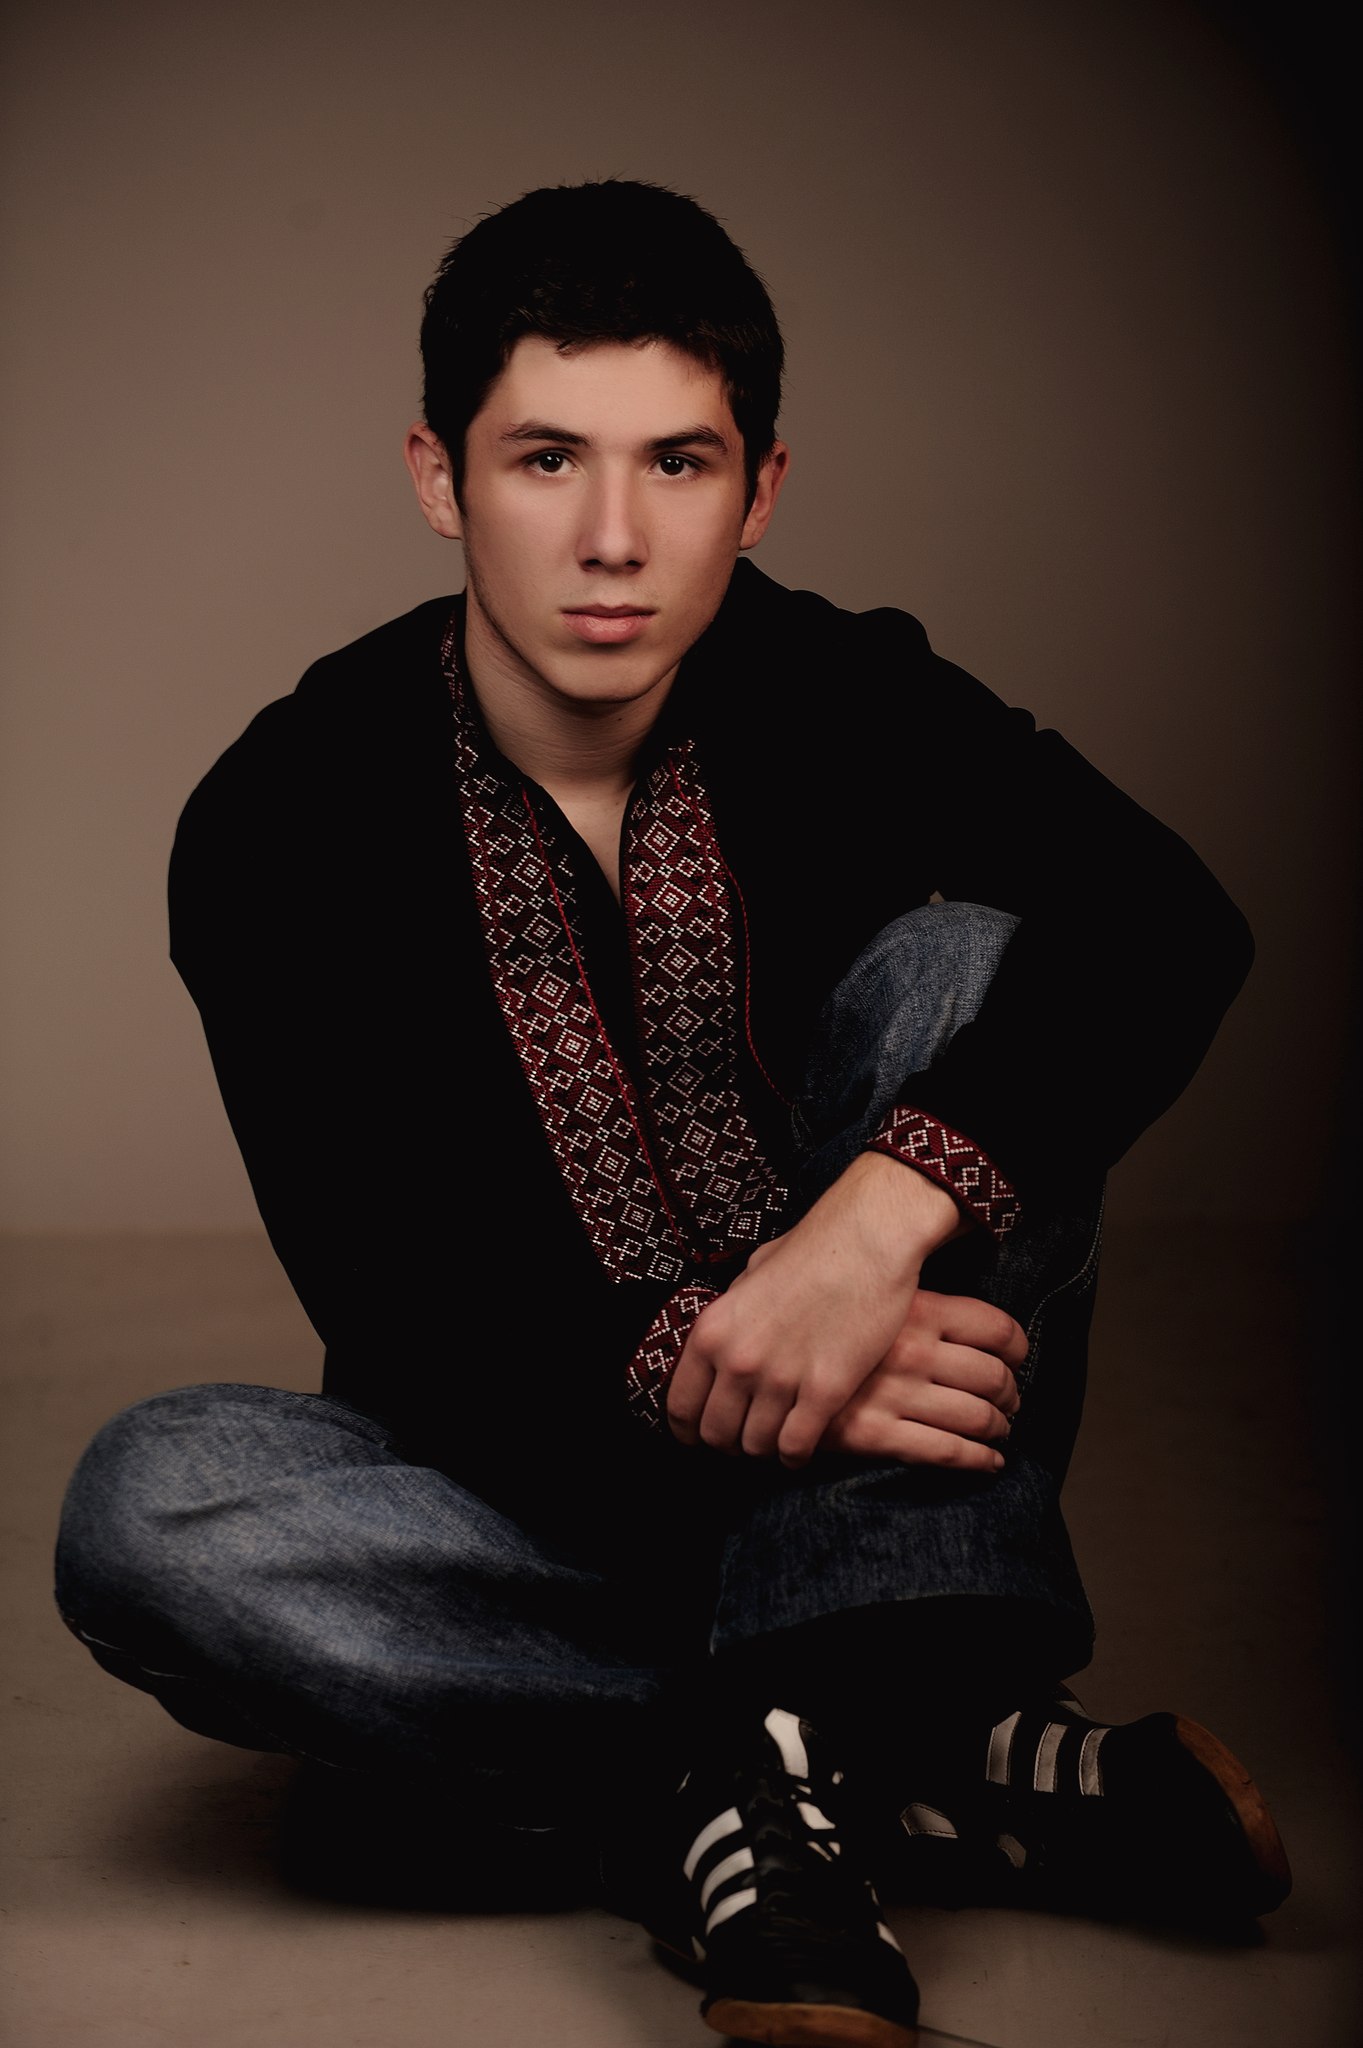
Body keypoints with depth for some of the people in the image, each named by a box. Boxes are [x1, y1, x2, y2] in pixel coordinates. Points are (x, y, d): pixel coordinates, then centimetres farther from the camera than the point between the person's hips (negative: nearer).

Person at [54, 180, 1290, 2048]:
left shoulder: (842, 700, -7)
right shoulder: (283, 825, -11)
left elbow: (1171, 923, -26)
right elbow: (398, 1310, -17)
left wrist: (883, 1211, -41)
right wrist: (693, 1377, -35)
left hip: (867, 1471, 0)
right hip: (544, 1498, 0)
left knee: (967, 958, -22)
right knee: (151, 1506, -30)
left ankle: (790, 1750, -33)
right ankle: (962, 1767, -29)